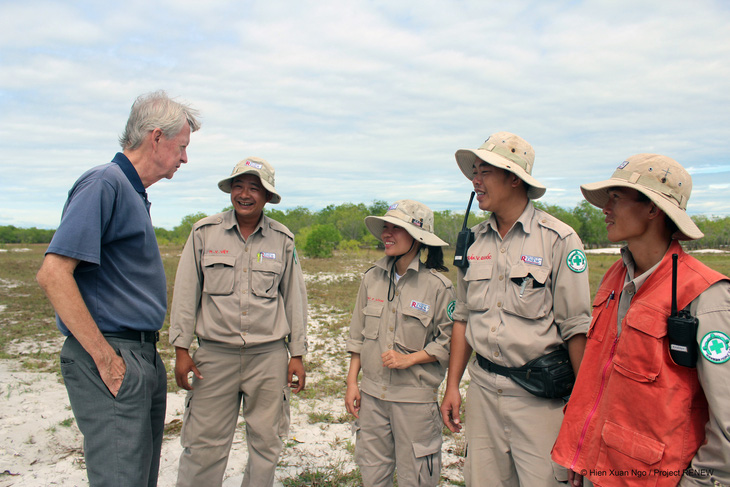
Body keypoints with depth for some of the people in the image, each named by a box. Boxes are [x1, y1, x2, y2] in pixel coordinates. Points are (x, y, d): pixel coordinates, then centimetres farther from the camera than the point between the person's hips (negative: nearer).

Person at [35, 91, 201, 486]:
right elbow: (53, 274, -22)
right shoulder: (105, 183, -12)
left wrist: (146, 353, 14)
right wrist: (105, 358, -19)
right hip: (112, 364, -9)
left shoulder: (134, 192, 16)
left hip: (144, 358, 10)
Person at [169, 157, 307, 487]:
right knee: (203, 444, 3)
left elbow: (295, 298, 8)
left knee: (266, 442, 10)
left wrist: (297, 354, 7)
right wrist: (181, 349, 1)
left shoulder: (283, 240, 4)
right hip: (215, 354, -1)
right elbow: (185, 293, 5)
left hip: (269, 356, 1)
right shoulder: (204, 232, 3)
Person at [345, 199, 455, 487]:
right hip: (372, 393, 4)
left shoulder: (437, 285, -10)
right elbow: (358, 335, 10)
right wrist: (352, 382, 7)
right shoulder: (372, 278, 3)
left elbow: (448, 341, -6)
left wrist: (409, 359, -16)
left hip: (415, 397, -4)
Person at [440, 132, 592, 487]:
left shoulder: (559, 240, -8)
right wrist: (452, 385, 9)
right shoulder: (473, 241, 7)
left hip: (539, 392, -4)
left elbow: (576, 328, -8)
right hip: (482, 388, 5)